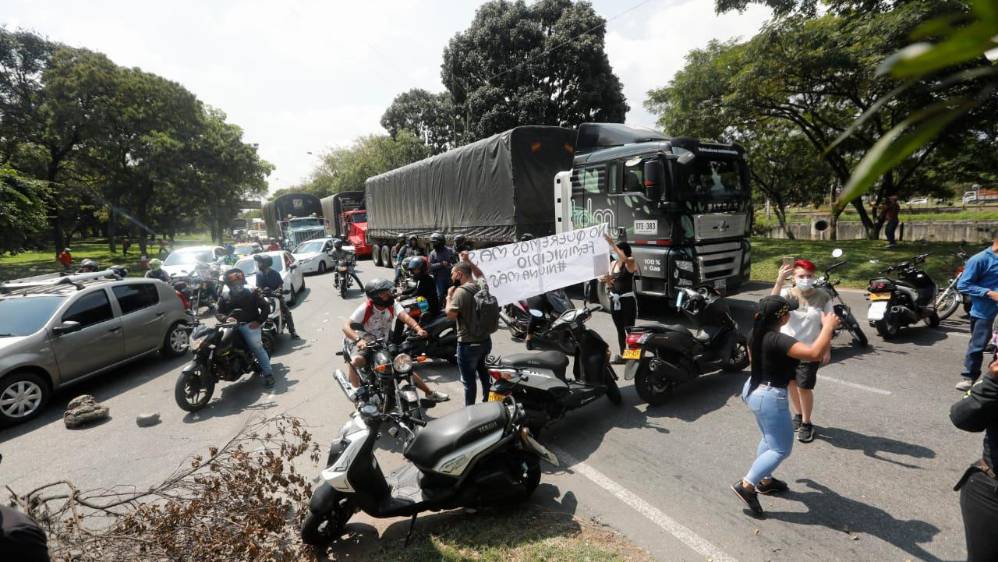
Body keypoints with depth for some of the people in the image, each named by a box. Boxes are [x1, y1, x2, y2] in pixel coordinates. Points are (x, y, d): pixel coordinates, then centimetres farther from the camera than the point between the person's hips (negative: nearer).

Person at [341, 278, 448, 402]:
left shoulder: (392, 304, -9)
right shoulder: (365, 308, -20)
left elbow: (405, 317, -26)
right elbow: (346, 326, -27)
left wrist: (418, 329, -46)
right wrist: (358, 339, -47)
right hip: (365, 343, -4)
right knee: (355, 361, -37)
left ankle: (430, 393, 17)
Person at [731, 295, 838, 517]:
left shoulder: (757, 334, -1)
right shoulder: (777, 340, -29)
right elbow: (814, 353, -38)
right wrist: (828, 327, -25)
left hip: (754, 390, 9)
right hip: (770, 397, -9)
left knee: (770, 440, 26)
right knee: (781, 449, 5)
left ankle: (764, 480, 39)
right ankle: (745, 485, 4)